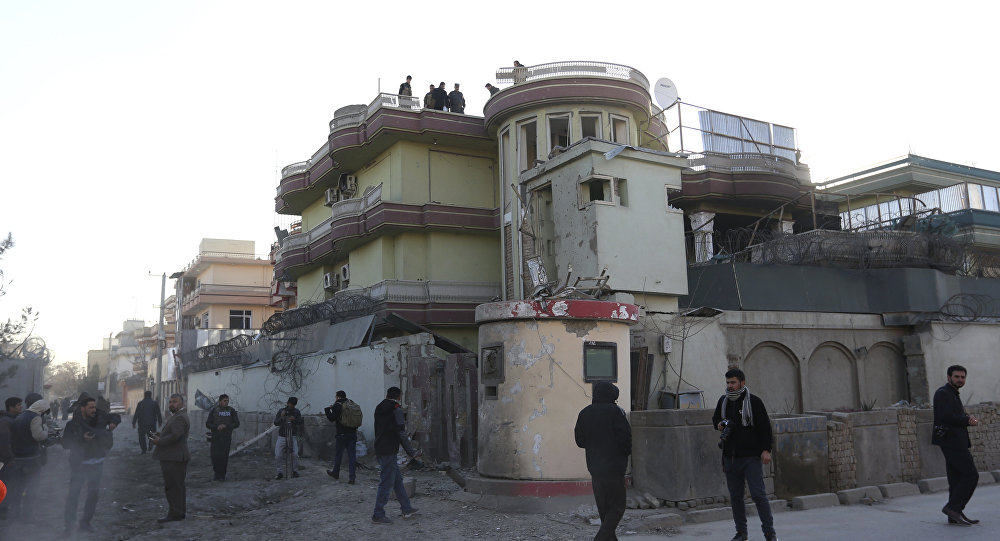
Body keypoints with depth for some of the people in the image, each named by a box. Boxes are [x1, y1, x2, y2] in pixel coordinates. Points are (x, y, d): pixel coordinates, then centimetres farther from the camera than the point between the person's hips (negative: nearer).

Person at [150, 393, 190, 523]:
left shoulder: (180, 418, -17)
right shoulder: (174, 416, 19)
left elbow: (175, 436, -27)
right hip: (173, 458, 11)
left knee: (173, 486, -6)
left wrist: (159, 441, -15)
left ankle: (175, 513, -2)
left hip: (174, 459, -11)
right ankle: (180, 512, 22)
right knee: (178, 486, 15)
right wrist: (159, 434, 9)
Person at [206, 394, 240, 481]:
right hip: (216, 437, 0)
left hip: (226, 437, 0)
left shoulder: (231, 411, 7)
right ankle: (217, 474, 11)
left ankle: (222, 475, 8)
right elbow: (208, 424, 4)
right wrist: (216, 427, -14)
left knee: (224, 456, -3)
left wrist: (226, 426, -12)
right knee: (215, 456, -7)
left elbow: (237, 424, 4)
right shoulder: (214, 411, 6)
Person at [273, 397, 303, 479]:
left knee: (295, 454, -14)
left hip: (292, 436, -1)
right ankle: (279, 472, 7)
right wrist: (281, 417, -24)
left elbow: (301, 423, -3)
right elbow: (275, 423, -6)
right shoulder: (281, 411, -1)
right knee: (278, 455, -7)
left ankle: (295, 471, 2)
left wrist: (295, 419, -22)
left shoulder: (296, 412, 0)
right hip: (282, 437, 1)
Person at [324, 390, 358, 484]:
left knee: (338, 453, 14)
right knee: (352, 455, 2)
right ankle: (351, 477, -3)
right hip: (353, 433, 4)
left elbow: (332, 418, -11)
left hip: (341, 434, -4)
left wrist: (327, 409, 2)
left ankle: (335, 472, 31)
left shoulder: (337, 405, -8)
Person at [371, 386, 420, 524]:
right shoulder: (396, 410, -11)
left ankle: (406, 509, 24)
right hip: (389, 452, -9)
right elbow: (401, 432, -12)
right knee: (386, 482, -3)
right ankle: (378, 515, 1)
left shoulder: (379, 409, 13)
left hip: (380, 449, 9)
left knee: (398, 479, 16)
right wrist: (412, 452, -4)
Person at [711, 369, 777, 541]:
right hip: (730, 457, 5)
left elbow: (765, 427, -5)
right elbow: (715, 418, 25)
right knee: (735, 496, 9)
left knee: (758, 494, -7)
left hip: (751, 457, -5)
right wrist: (718, 425, 2)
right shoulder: (723, 401, 11)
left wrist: (766, 450, -12)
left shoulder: (754, 401, -5)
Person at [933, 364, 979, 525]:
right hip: (951, 441, -10)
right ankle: (953, 507, -10)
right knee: (971, 475, -12)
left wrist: (968, 418, 2)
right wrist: (968, 420, -10)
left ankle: (955, 515, 11)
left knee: (956, 478, 9)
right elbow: (946, 416, -20)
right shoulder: (943, 393, -9)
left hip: (956, 442, 10)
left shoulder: (952, 394, 23)